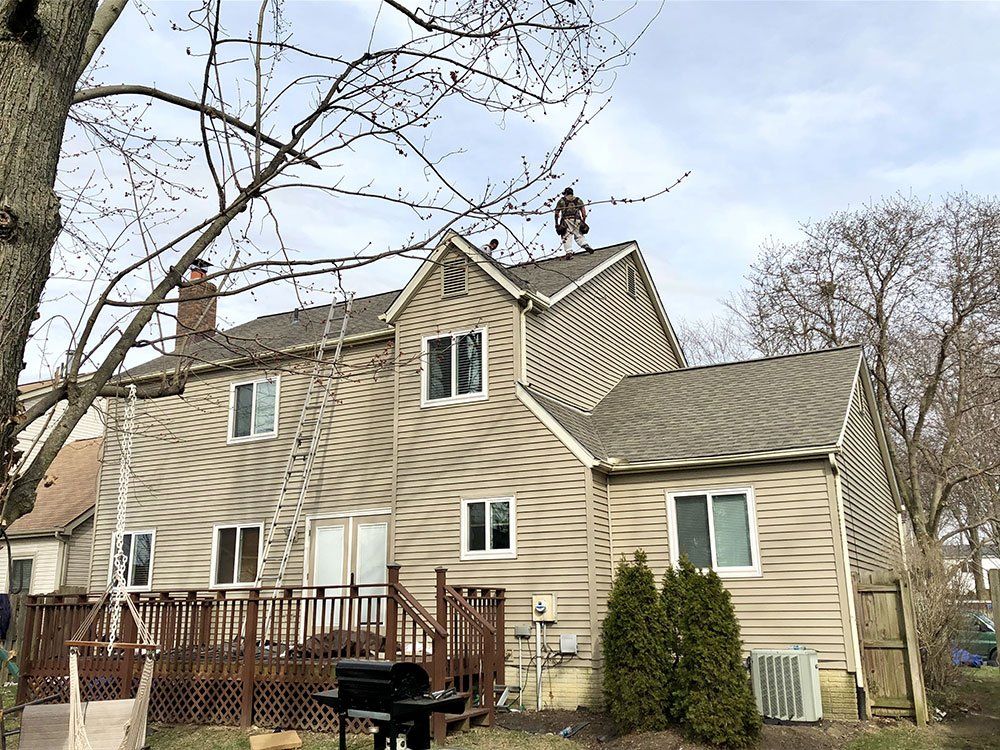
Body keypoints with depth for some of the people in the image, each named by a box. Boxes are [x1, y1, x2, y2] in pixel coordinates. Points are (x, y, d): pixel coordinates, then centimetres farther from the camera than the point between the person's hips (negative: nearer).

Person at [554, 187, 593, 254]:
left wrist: (556, 223, 11)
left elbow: (557, 213, 9)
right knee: (579, 236, 6)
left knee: (567, 236, -6)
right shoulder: (578, 200, 20)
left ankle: (568, 252, -20)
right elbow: (583, 211, 11)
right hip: (577, 221, 2)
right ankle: (586, 246, -19)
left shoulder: (561, 200, 15)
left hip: (566, 220, -2)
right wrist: (583, 222, 15)